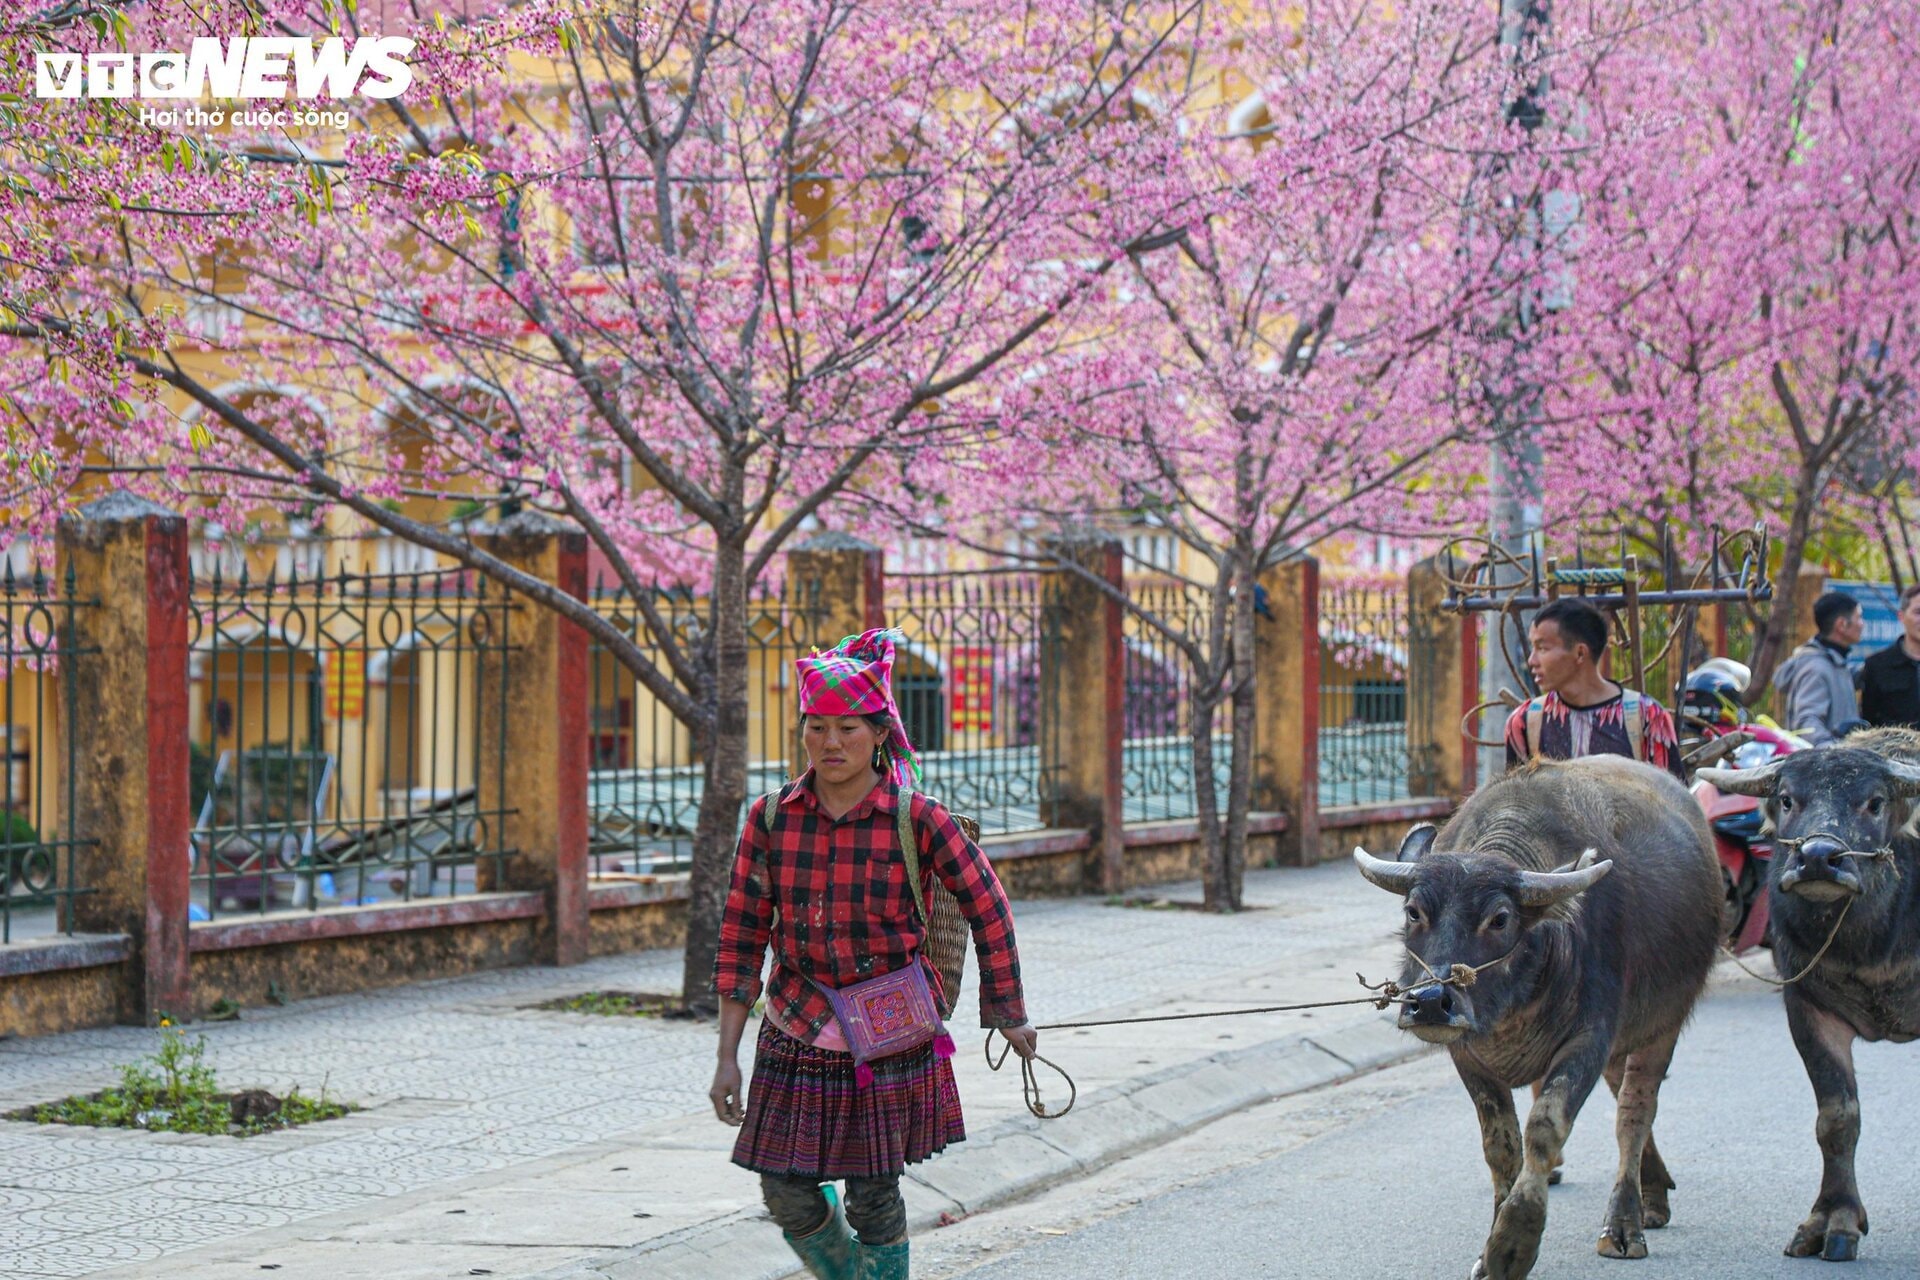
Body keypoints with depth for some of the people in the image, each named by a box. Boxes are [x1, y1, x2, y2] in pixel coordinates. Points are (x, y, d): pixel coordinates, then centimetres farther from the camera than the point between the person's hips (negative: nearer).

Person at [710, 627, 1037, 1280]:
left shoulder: (918, 819, -10)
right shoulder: (772, 818, -4)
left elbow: (988, 909, 2)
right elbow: (742, 935, 0)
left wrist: (1008, 1012, 8)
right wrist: (727, 1057, -2)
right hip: (798, 1031, 2)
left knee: (874, 1197, 1)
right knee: (788, 1194, 2)